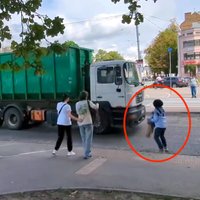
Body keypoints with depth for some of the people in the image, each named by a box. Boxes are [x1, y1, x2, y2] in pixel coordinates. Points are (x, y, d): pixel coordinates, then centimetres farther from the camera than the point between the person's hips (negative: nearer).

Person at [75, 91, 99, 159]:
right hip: (88, 123, -4)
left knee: (84, 139, 15)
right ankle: (86, 154, -3)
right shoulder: (88, 102, -5)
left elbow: (78, 113, 14)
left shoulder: (77, 104, 5)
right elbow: (96, 107, -7)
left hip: (80, 123, 4)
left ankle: (87, 153, 24)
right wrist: (97, 104, 14)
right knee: (88, 139, 1)